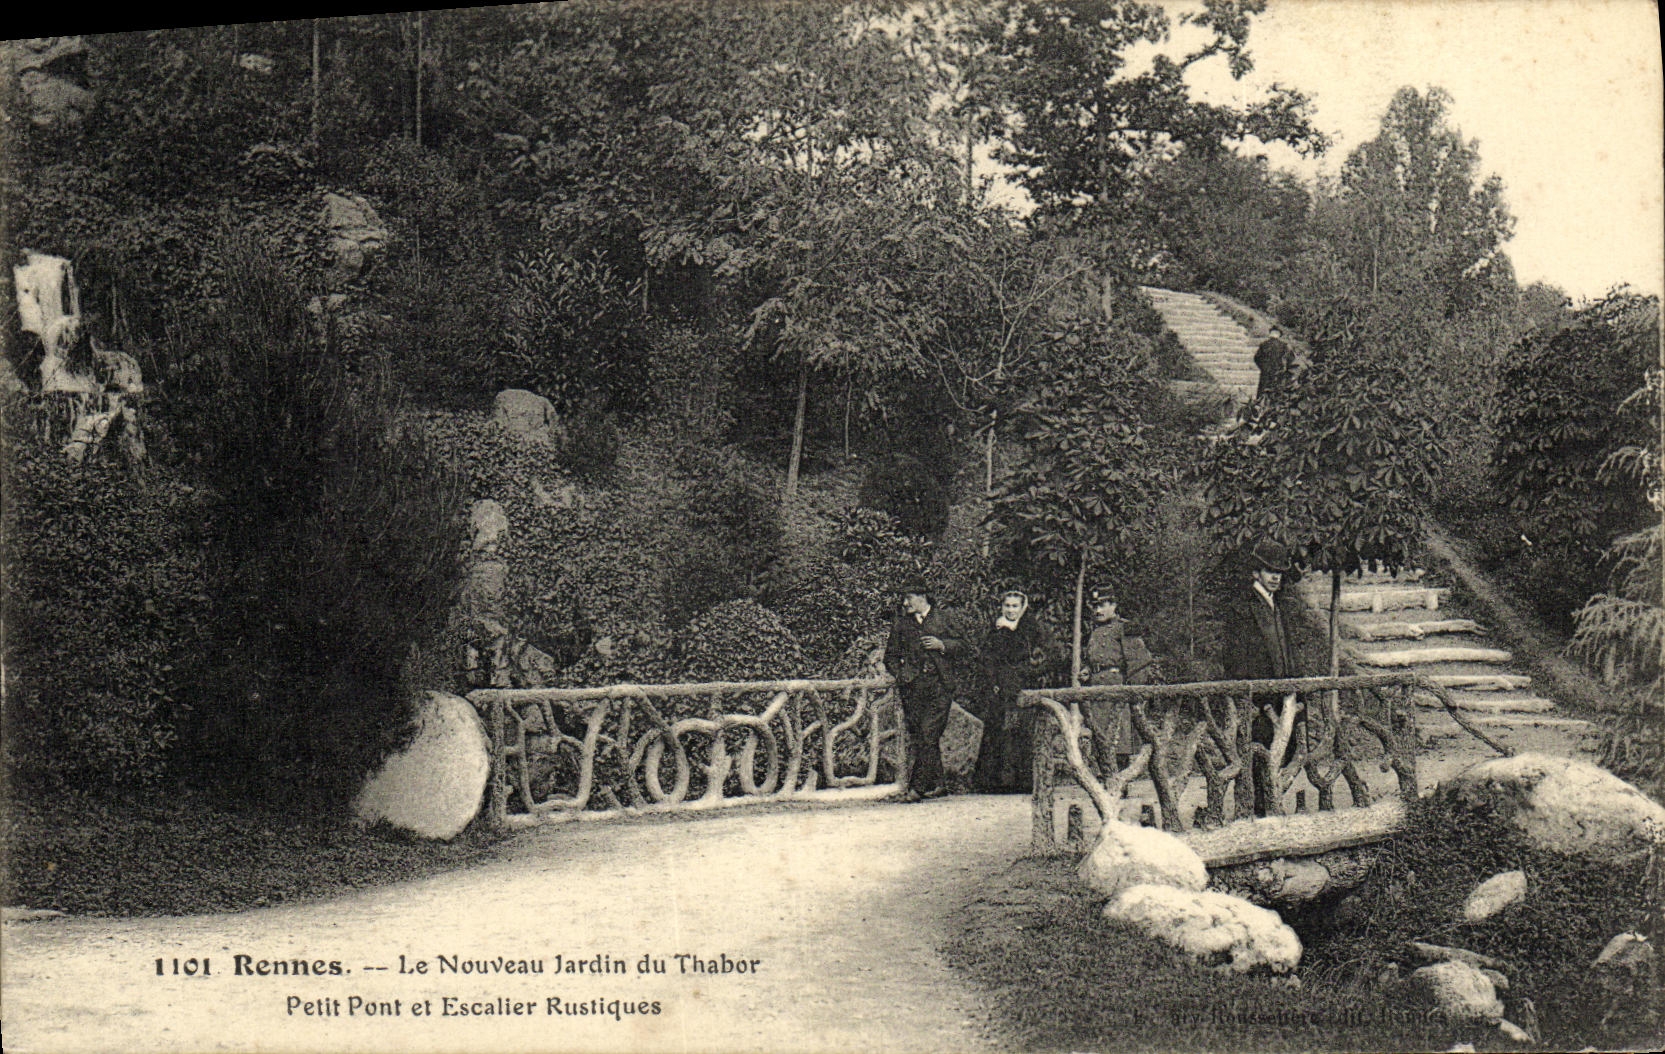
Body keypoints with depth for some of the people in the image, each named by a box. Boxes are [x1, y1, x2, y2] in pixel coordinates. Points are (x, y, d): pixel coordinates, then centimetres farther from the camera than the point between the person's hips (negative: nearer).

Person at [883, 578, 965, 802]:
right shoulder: (900, 622, 15)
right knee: (917, 736, 1)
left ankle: (918, 786, -12)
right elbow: (891, 655, 20)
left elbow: (961, 644, 11)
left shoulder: (944, 617, 9)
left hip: (939, 684, -3)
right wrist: (900, 674, 4)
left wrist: (942, 645, -7)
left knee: (929, 735, -11)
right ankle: (935, 785, 11)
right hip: (912, 685, 3)